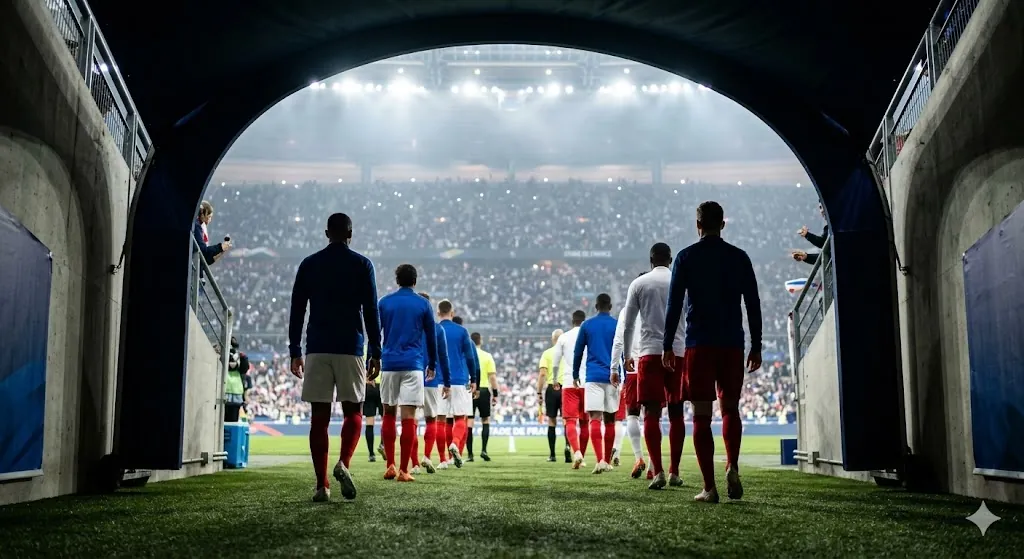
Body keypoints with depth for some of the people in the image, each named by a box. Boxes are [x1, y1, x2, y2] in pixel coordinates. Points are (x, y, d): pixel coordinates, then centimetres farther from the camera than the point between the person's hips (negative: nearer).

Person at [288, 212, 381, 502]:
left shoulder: (309, 264, 9)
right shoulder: (362, 265, 3)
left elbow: (297, 311, 7)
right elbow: (371, 312, -2)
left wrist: (295, 352, 11)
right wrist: (375, 353, 2)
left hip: (316, 349, 2)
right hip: (350, 348, -2)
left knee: (319, 416, 3)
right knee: (353, 411, 9)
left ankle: (322, 485, 1)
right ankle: (343, 463, -15)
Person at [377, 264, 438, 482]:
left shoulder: (384, 302, 7)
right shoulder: (423, 304, 5)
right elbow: (431, 337, 10)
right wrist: (432, 365, 20)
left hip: (388, 364, 2)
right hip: (413, 365, -2)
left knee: (389, 414, 13)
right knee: (408, 417, -3)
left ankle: (390, 466, 11)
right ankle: (403, 470, -6)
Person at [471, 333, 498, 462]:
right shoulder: (487, 356, 0)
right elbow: (492, 376, -4)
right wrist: (495, 394, 1)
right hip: (483, 390, 0)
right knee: (486, 421, 11)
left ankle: (470, 454, 3)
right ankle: (483, 450, -2)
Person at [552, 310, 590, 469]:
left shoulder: (564, 337, 5)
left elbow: (555, 361, 8)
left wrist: (555, 381, 20)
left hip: (569, 384, -1)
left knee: (570, 421, -5)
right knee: (584, 422, 13)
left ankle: (576, 452, -28)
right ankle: (581, 457, 19)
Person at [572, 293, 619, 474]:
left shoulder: (586, 325, 6)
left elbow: (578, 352, 8)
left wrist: (575, 375, 17)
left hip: (593, 377, -1)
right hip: (612, 378, 1)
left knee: (595, 419, -9)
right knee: (609, 420, 12)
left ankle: (600, 460, -24)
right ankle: (607, 461, 17)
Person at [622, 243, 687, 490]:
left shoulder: (639, 283, 4)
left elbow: (628, 324, 4)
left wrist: (627, 355, 14)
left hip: (650, 353, -1)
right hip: (679, 353, 1)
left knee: (652, 413, -2)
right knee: (676, 414, 9)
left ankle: (658, 472, -12)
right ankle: (674, 472, 11)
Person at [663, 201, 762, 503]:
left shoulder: (686, 257, 1)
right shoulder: (739, 258, 6)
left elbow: (674, 304, -3)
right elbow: (753, 304, 6)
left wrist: (667, 346, 1)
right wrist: (756, 347, 11)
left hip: (699, 345, -2)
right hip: (733, 344, 2)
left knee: (701, 415, 1)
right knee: (730, 408, 15)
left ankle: (709, 487, -2)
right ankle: (732, 466, -6)